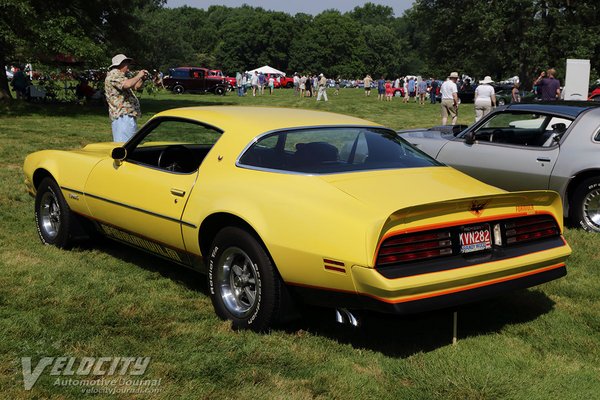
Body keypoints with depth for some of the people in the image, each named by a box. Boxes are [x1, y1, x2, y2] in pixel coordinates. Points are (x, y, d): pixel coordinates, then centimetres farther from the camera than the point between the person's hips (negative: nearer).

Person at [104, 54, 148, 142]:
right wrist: (138, 76, -12)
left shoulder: (120, 75, 24)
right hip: (122, 116, -11)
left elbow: (136, 87, 30)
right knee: (123, 144, -15)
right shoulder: (113, 74, -8)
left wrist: (143, 78, 12)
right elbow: (127, 85, -27)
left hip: (129, 116, 11)